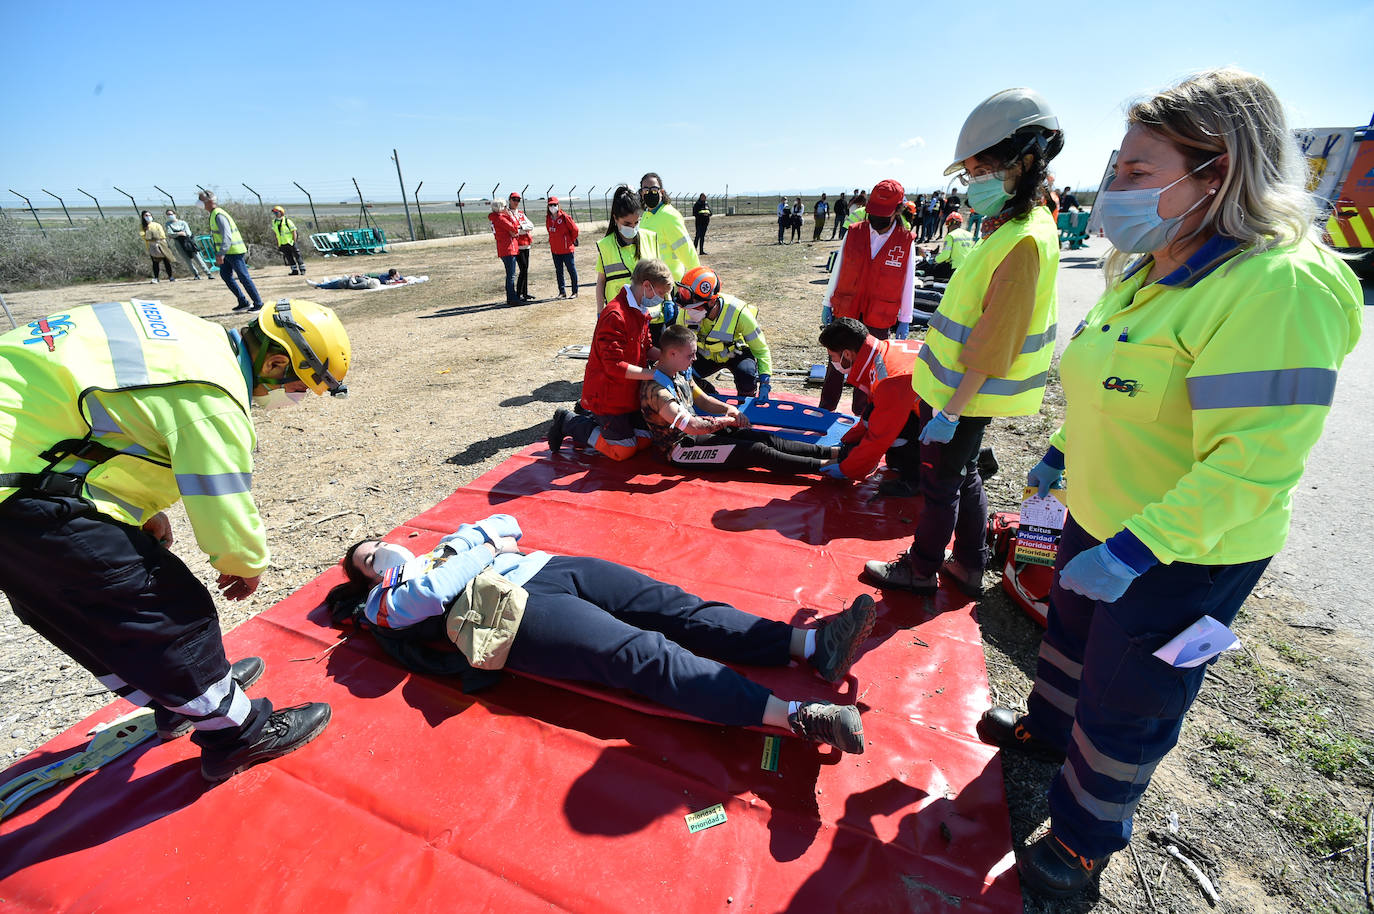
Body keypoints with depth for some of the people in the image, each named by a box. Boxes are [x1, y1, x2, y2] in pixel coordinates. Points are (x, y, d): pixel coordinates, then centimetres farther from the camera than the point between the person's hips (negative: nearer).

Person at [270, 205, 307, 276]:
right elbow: (275, 233, 17)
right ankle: (295, 270, 11)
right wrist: (277, 243, 13)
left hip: (290, 242, -5)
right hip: (282, 244, 5)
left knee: (297, 256, -3)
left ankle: (302, 270, 2)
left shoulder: (287, 221, -7)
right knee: (289, 258, 6)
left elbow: (294, 231, -7)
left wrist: (294, 241, -13)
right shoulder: (274, 222, 8)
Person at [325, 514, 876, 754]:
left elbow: (507, 524, 28)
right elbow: (435, 592, -8)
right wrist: (488, 549, 2)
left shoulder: (447, 548, 34)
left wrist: (483, 535, 8)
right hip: (515, 611, -7)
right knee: (646, 654, -27)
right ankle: (798, 717, -36)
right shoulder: (390, 603, 15)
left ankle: (813, 646, -19)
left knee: (676, 607, -12)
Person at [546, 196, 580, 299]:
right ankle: (562, 292, 16)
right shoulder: (548, 218, 6)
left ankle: (575, 292, 11)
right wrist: (553, 242, 15)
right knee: (559, 272, 9)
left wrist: (571, 241, 2)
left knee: (572, 270, 3)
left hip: (567, 249, -6)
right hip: (555, 250, 6)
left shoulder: (565, 217, -11)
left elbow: (575, 230, -7)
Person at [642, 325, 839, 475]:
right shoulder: (655, 388, -25)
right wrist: (727, 420, -17)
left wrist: (728, 408, -3)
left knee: (764, 438, -4)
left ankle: (830, 452, -2)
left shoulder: (680, 372, 6)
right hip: (680, 449, -9)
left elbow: (704, 401, 18)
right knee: (754, 451, -18)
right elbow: (692, 426, -33)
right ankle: (821, 466, -13)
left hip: (694, 434, 9)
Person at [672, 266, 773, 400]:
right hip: (706, 355, 3)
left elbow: (761, 350, -20)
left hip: (736, 354, -3)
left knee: (747, 375, -37)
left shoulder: (738, 314, -31)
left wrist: (765, 384, -29)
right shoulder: (686, 313, -23)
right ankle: (713, 398, 7)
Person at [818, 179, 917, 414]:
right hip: (844, 314, 1)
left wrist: (904, 320, 3)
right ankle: (825, 411, 22)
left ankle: (862, 416, 24)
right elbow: (837, 271, 7)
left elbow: (908, 283, 2)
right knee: (837, 364, 9)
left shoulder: (906, 242, -3)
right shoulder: (854, 233, 0)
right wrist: (827, 304, 8)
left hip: (879, 321, -1)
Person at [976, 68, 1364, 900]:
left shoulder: (1276, 286, -26)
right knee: (1071, 636, 28)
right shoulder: (1149, 272, 2)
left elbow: (1254, 463, -29)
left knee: (1126, 704, 12)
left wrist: (1136, 549, -32)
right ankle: (1049, 729, 56)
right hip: (1101, 521, 8)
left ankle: (1088, 834, 39)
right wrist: (1064, 452, 14)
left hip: (1183, 556, -8)